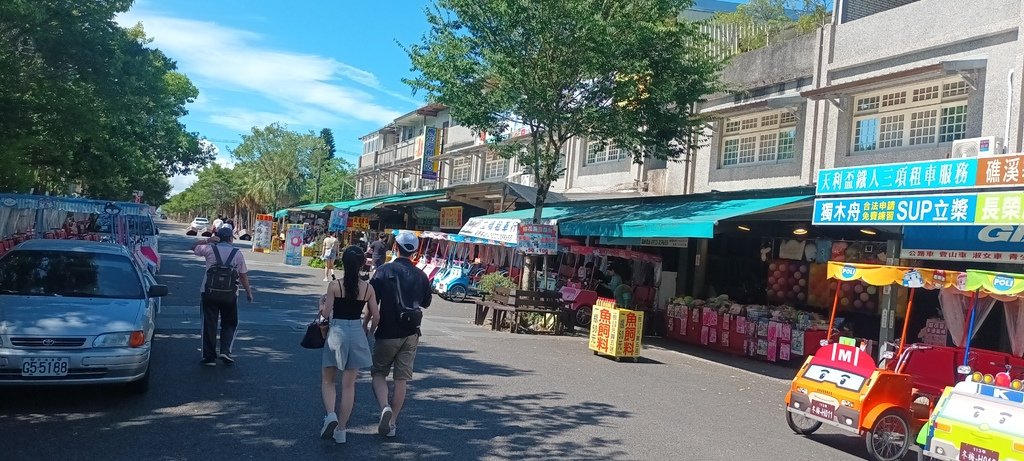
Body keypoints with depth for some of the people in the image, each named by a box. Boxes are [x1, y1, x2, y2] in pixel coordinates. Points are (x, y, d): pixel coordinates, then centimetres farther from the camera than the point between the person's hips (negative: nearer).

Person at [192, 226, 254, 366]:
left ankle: (209, 357, 9)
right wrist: (248, 291, 15)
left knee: (209, 325, 7)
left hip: (209, 293, 0)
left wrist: (207, 240, 12)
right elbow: (243, 275, 5)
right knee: (229, 324, 15)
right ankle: (225, 351, 0)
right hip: (230, 295, 0)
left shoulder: (209, 249, 1)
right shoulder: (237, 253, 3)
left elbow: (193, 247, 19)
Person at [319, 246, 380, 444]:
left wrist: (322, 304, 14)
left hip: (336, 333, -2)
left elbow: (326, 314, -8)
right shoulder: (368, 288, -2)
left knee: (328, 380, 15)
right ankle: (341, 429, 13)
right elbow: (376, 316, 0)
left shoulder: (334, 286, -9)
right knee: (349, 384, 9)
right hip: (357, 334, 2)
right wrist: (368, 332, 17)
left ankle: (331, 415, -8)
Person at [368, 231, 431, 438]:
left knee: (379, 373, 12)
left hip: (387, 333, -3)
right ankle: (392, 422, 11)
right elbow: (426, 304, 14)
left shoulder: (384, 270, -8)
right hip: (411, 334, 3)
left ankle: (384, 407, -12)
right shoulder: (421, 276, 2)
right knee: (402, 379, 8)